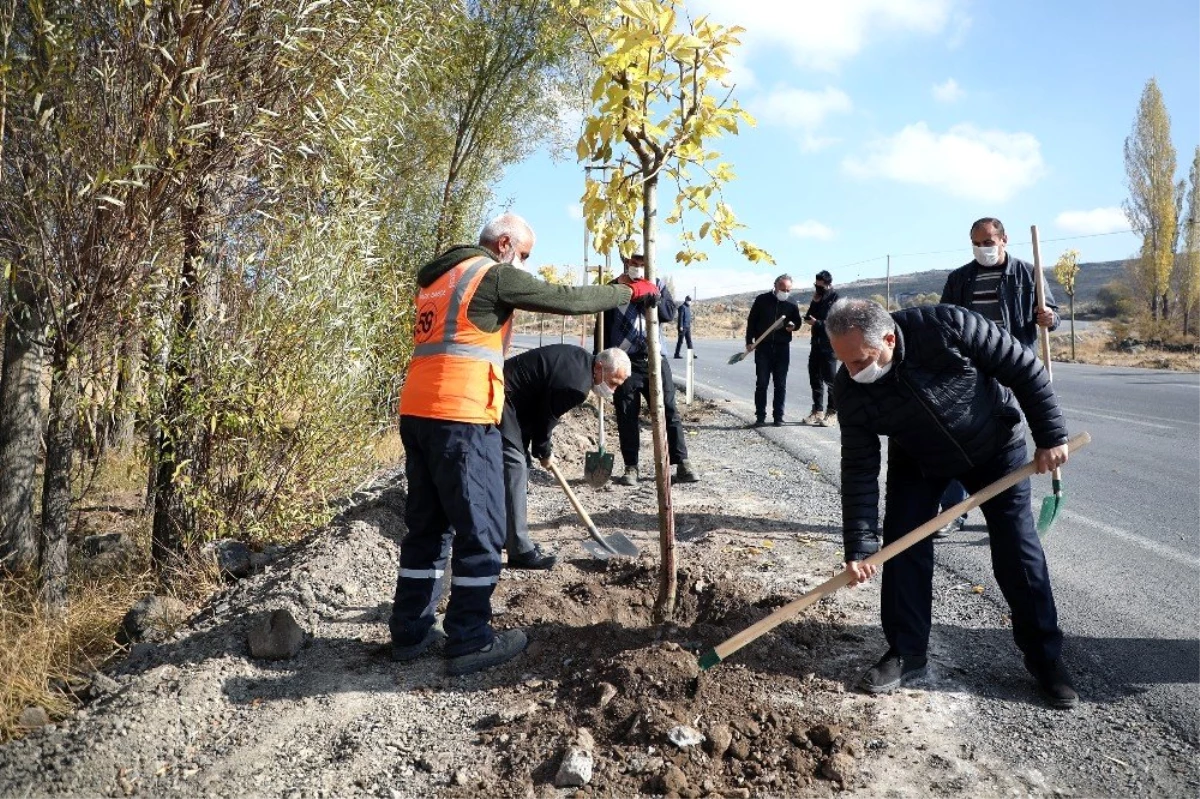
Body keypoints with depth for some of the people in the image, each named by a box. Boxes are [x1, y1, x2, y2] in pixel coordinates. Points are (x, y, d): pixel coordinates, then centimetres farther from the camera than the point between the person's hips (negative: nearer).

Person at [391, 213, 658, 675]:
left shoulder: (439, 278, 23)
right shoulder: (494, 274, -3)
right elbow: (566, 299, -3)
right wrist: (630, 292, 9)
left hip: (417, 412, 9)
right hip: (461, 417, -9)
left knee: (426, 525, 15)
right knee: (480, 530, 0)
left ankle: (410, 632, 21)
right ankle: (469, 642, 6)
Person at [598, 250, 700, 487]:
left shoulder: (657, 285, 11)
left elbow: (670, 313, 1)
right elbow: (603, 327, 4)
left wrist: (657, 300, -17)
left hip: (655, 358, 2)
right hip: (624, 361, -1)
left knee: (669, 411, 1)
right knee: (626, 416, 3)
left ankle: (682, 464, 6)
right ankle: (630, 468, 12)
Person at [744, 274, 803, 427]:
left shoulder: (792, 303, 5)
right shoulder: (762, 300, 0)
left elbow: (797, 321, 17)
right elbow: (751, 321, 5)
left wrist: (793, 325, -7)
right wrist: (749, 341, -1)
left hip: (782, 347, 2)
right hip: (763, 347, -1)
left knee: (780, 384, 4)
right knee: (761, 383, -1)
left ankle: (778, 416, 11)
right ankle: (760, 417, 5)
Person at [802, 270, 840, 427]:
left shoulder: (836, 300, -9)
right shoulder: (817, 299, 14)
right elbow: (808, 317, 7)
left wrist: (817, 323, -19)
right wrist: (814, 303, -7)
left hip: (829, 345, -7)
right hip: (816, 344, 7)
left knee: (829, 379, -3)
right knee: (815, 377, 10)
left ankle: (832, 412, 4)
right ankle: (818, 410, 19)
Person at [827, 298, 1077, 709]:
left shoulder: (947, 326, -37)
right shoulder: (852, 390, -27)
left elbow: (1024, 368, -23)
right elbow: (859, 471, -22)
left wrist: (1051, 436, -18)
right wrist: (859, 547, -25)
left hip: (996, 446, -2)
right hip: (918, 460, 2)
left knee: (1018, 550, 0)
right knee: (902, 546, -6)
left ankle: (1045, 657, 16)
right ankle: (906, 653, 9)